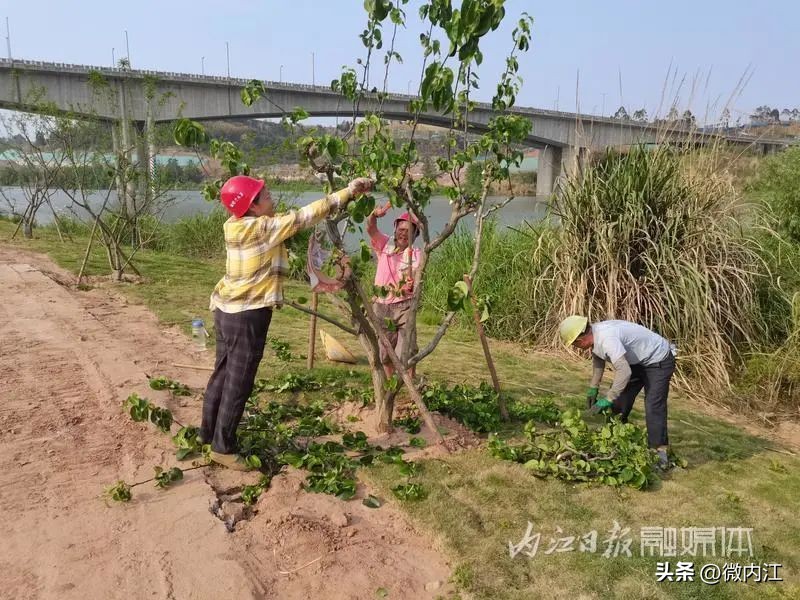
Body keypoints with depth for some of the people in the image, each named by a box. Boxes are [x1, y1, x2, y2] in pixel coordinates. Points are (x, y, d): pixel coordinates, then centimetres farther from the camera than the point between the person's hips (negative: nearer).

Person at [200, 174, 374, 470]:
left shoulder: (236, 226, 5)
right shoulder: (264, 227, -19)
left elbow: (290, 222, 12)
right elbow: (304, 217, -17)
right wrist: (347, 192, -13)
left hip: (227, 310, 9)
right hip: (247, 315, -9)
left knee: (222, 374, 20)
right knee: (239, 384, 3)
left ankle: (208, 432, 35)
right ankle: (223, 447, 14)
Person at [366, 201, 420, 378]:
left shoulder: (416, 254, -2)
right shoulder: (385, 245, 3)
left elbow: (416, 281, -10)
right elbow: (370, 228, -13)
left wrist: (412, 283, -34)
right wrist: (375, 214, -35)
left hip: (404, 307, -2)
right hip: (381, 306, 2)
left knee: (406, 352, -10)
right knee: (384, 353, 12)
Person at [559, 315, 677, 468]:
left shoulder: (607, 339, -36)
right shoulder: (595, 334, -6)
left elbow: (624, 372, -39)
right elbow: (598, 360, 13)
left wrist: (608, 399, -31)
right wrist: (593, 388, 15)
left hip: (658, 360, -10)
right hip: (637, 360, 10)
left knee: (653, 407, -16)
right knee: (619, 400, 10)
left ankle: (660, 453, -7)